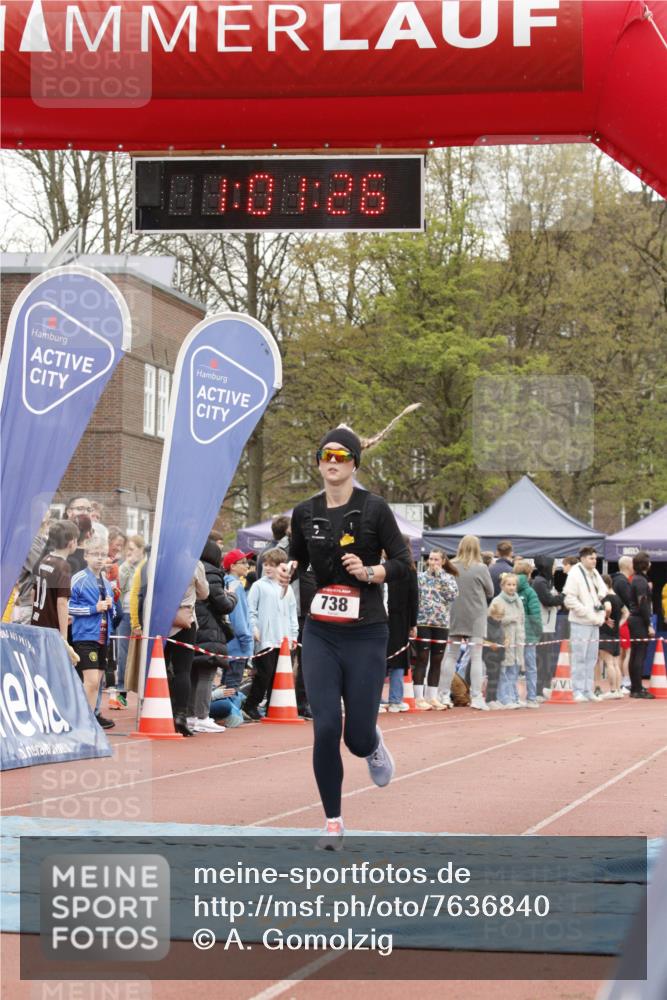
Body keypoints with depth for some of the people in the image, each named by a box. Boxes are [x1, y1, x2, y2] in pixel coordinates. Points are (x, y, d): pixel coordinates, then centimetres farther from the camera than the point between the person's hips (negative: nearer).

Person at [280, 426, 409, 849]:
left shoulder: (374, 508, -7)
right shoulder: (305, 513, 4)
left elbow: (402, 561, -4)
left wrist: (371, 572, -21)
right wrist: (289, 569, -3)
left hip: (366, 635, -2)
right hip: (320, 634, 3)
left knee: (357, 738, -1)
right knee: (325, 728, -8)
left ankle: (374, 743, 39)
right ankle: (334, 823, 6)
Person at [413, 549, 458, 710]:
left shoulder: (449, 578, 8)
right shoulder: (420, 577, 2)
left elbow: (453, 594, -9)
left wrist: (440, 576, -7)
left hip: (442, 624, 3)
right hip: (423, 622, -3)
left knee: (436, 662, 7)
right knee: (422, 660, -4)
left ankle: (432, 697, 13)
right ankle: (419, 697, -4)